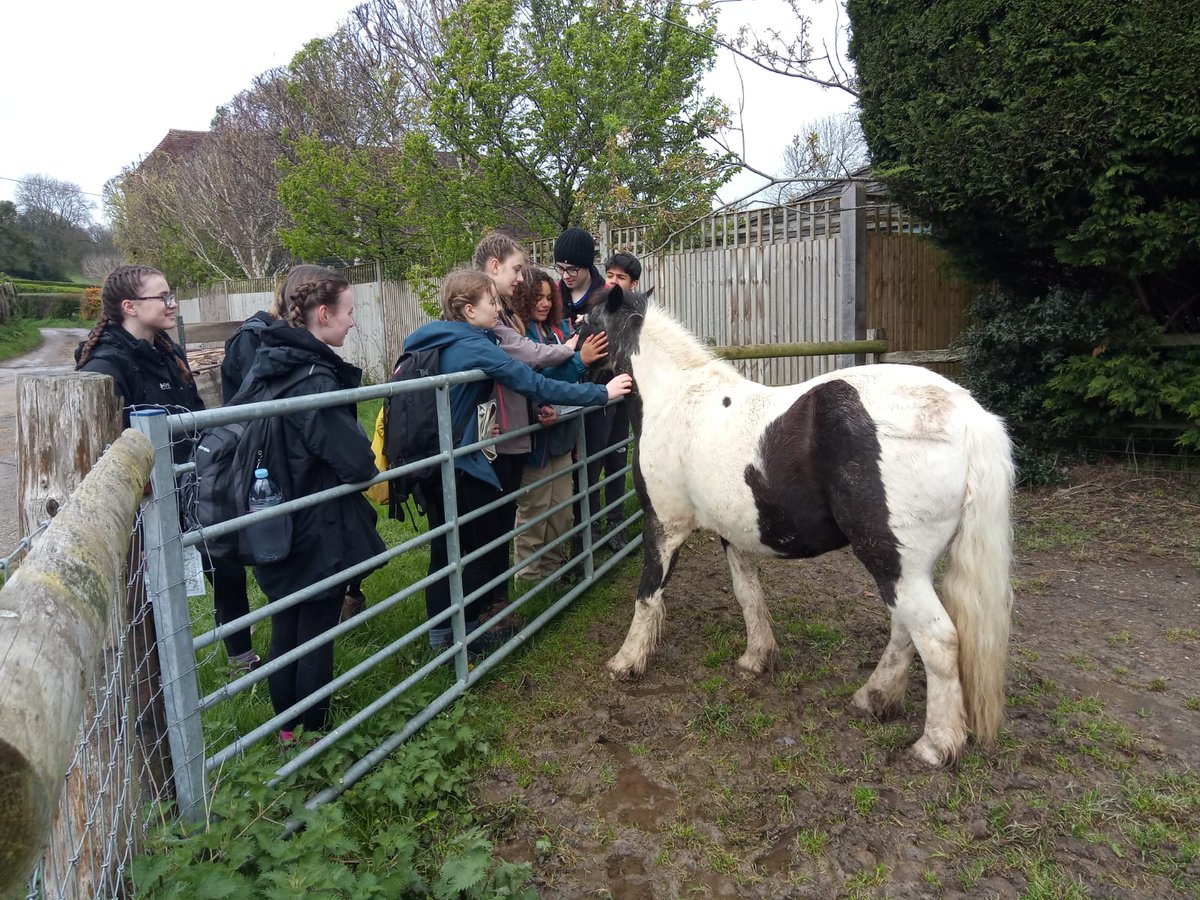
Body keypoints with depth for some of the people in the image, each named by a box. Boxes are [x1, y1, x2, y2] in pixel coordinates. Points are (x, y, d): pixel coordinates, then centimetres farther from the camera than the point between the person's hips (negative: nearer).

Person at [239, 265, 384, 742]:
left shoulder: (267, 362, 3)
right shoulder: (312, 378, -24)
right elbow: (358, 461, -26)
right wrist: (365, 463, -4)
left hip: (277, 528, 8)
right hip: (321, 532, -8)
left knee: (285, 629, 19)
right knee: (317, 634, 8)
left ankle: (287, 727, 36)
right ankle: (313, 733, 25)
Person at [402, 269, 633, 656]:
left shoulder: (425, 343, 7)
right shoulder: (475, 347, -18)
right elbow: (538, 386, -21)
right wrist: (602, 393, -16)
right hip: (460, 466, -8)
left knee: (444, 548, 17)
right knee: (486, 549, 8)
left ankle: (439, 636, 26)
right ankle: (467, 635, 18)